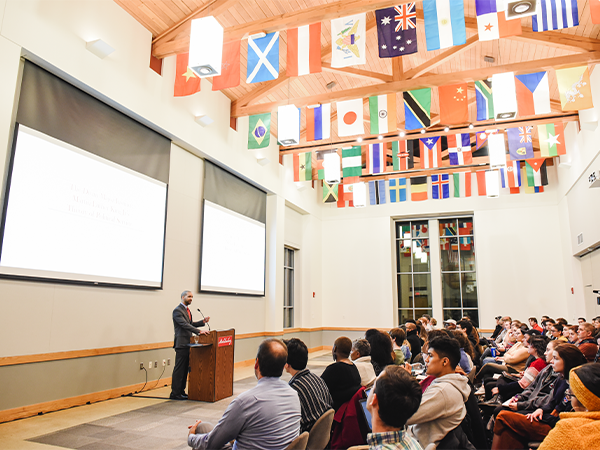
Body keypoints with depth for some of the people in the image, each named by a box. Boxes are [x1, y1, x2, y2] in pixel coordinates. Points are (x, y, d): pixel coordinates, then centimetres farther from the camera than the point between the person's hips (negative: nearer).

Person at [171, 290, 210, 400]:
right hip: (181, 344, -9)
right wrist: (199, 331, -28)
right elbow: (185, 325, -22)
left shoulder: (187, 310, 17)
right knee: (179, 369, -4)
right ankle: (175, 393, 3)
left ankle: (181, 391, 20)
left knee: (185, 369, 12)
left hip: (187, 343, 9)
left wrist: (203, 322, 5)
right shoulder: (177, 310, -13)